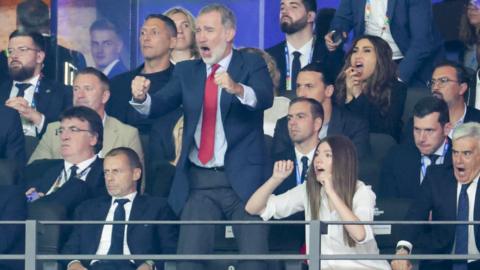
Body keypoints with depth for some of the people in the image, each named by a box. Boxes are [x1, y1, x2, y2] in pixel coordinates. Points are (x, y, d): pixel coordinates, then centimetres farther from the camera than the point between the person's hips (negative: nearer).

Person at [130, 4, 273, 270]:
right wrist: (141, 97, -23)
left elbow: (265, 98, -18)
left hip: (242, 178, -3)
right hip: (199, 182, 3)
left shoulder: (252, 65, 2)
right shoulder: (187, 71, 12)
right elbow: (160, 105, 0)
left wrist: (237, 89, -40)